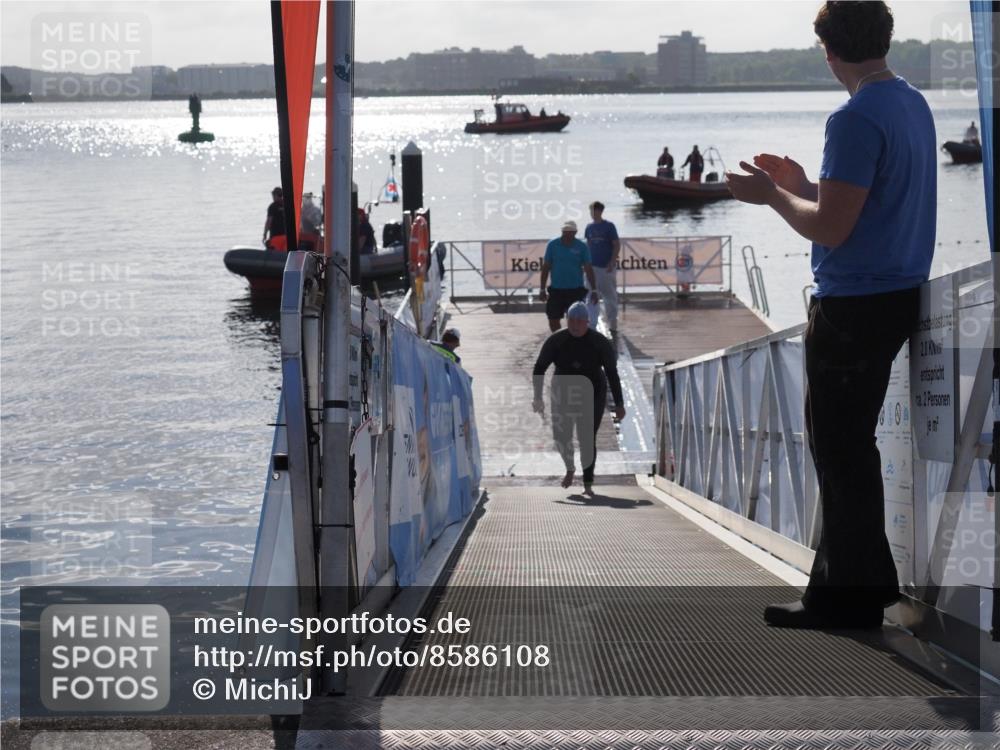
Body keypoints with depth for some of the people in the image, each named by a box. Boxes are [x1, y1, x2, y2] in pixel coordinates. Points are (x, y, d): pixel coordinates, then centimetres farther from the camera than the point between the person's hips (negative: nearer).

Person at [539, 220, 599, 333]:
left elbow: (588, 269, -2)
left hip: (576, 290, -1)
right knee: (553, 319, 5)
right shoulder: (553, 245, -1)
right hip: (556, 290, 1)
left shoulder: (581, 247, -3)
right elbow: (546, 268, 4)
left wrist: (594, 290, -6)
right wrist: (543, 289, 2)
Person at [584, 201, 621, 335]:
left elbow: (617, 245, -6)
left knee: (610, 296, 3)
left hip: (606, 267, -4)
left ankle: (613, 325, 12)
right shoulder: (589, 227, 8)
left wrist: (612, 262, -14)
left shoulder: (609, 226, -5)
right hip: (592, 266, 4)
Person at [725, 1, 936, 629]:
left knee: (840, 451, -2)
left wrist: (772, 196, -6)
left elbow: (830, 229, -21)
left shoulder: (857, 120, -19)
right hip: (898, 295, 10)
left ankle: (849, 598, 3)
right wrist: (804, 186, 20)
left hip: (852, 308, -10)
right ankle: (866, 578, 26)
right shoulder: (914, 105, 11)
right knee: (851, 447, 19)